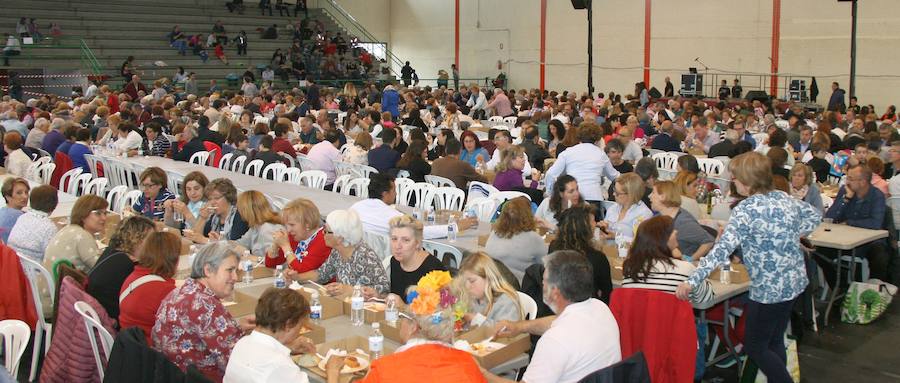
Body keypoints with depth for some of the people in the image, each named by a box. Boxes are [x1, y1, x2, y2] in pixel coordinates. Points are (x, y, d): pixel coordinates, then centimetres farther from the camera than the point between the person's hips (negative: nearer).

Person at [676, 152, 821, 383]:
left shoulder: (745, 210, -19)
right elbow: (814, 215, 21)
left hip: (769, 287, -8)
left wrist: (693, 281, -31)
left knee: (754, 347, 7)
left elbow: (722, 249, -29)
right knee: (775, 341, 19)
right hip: (794, 281, 8)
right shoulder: (784, 198, 3)